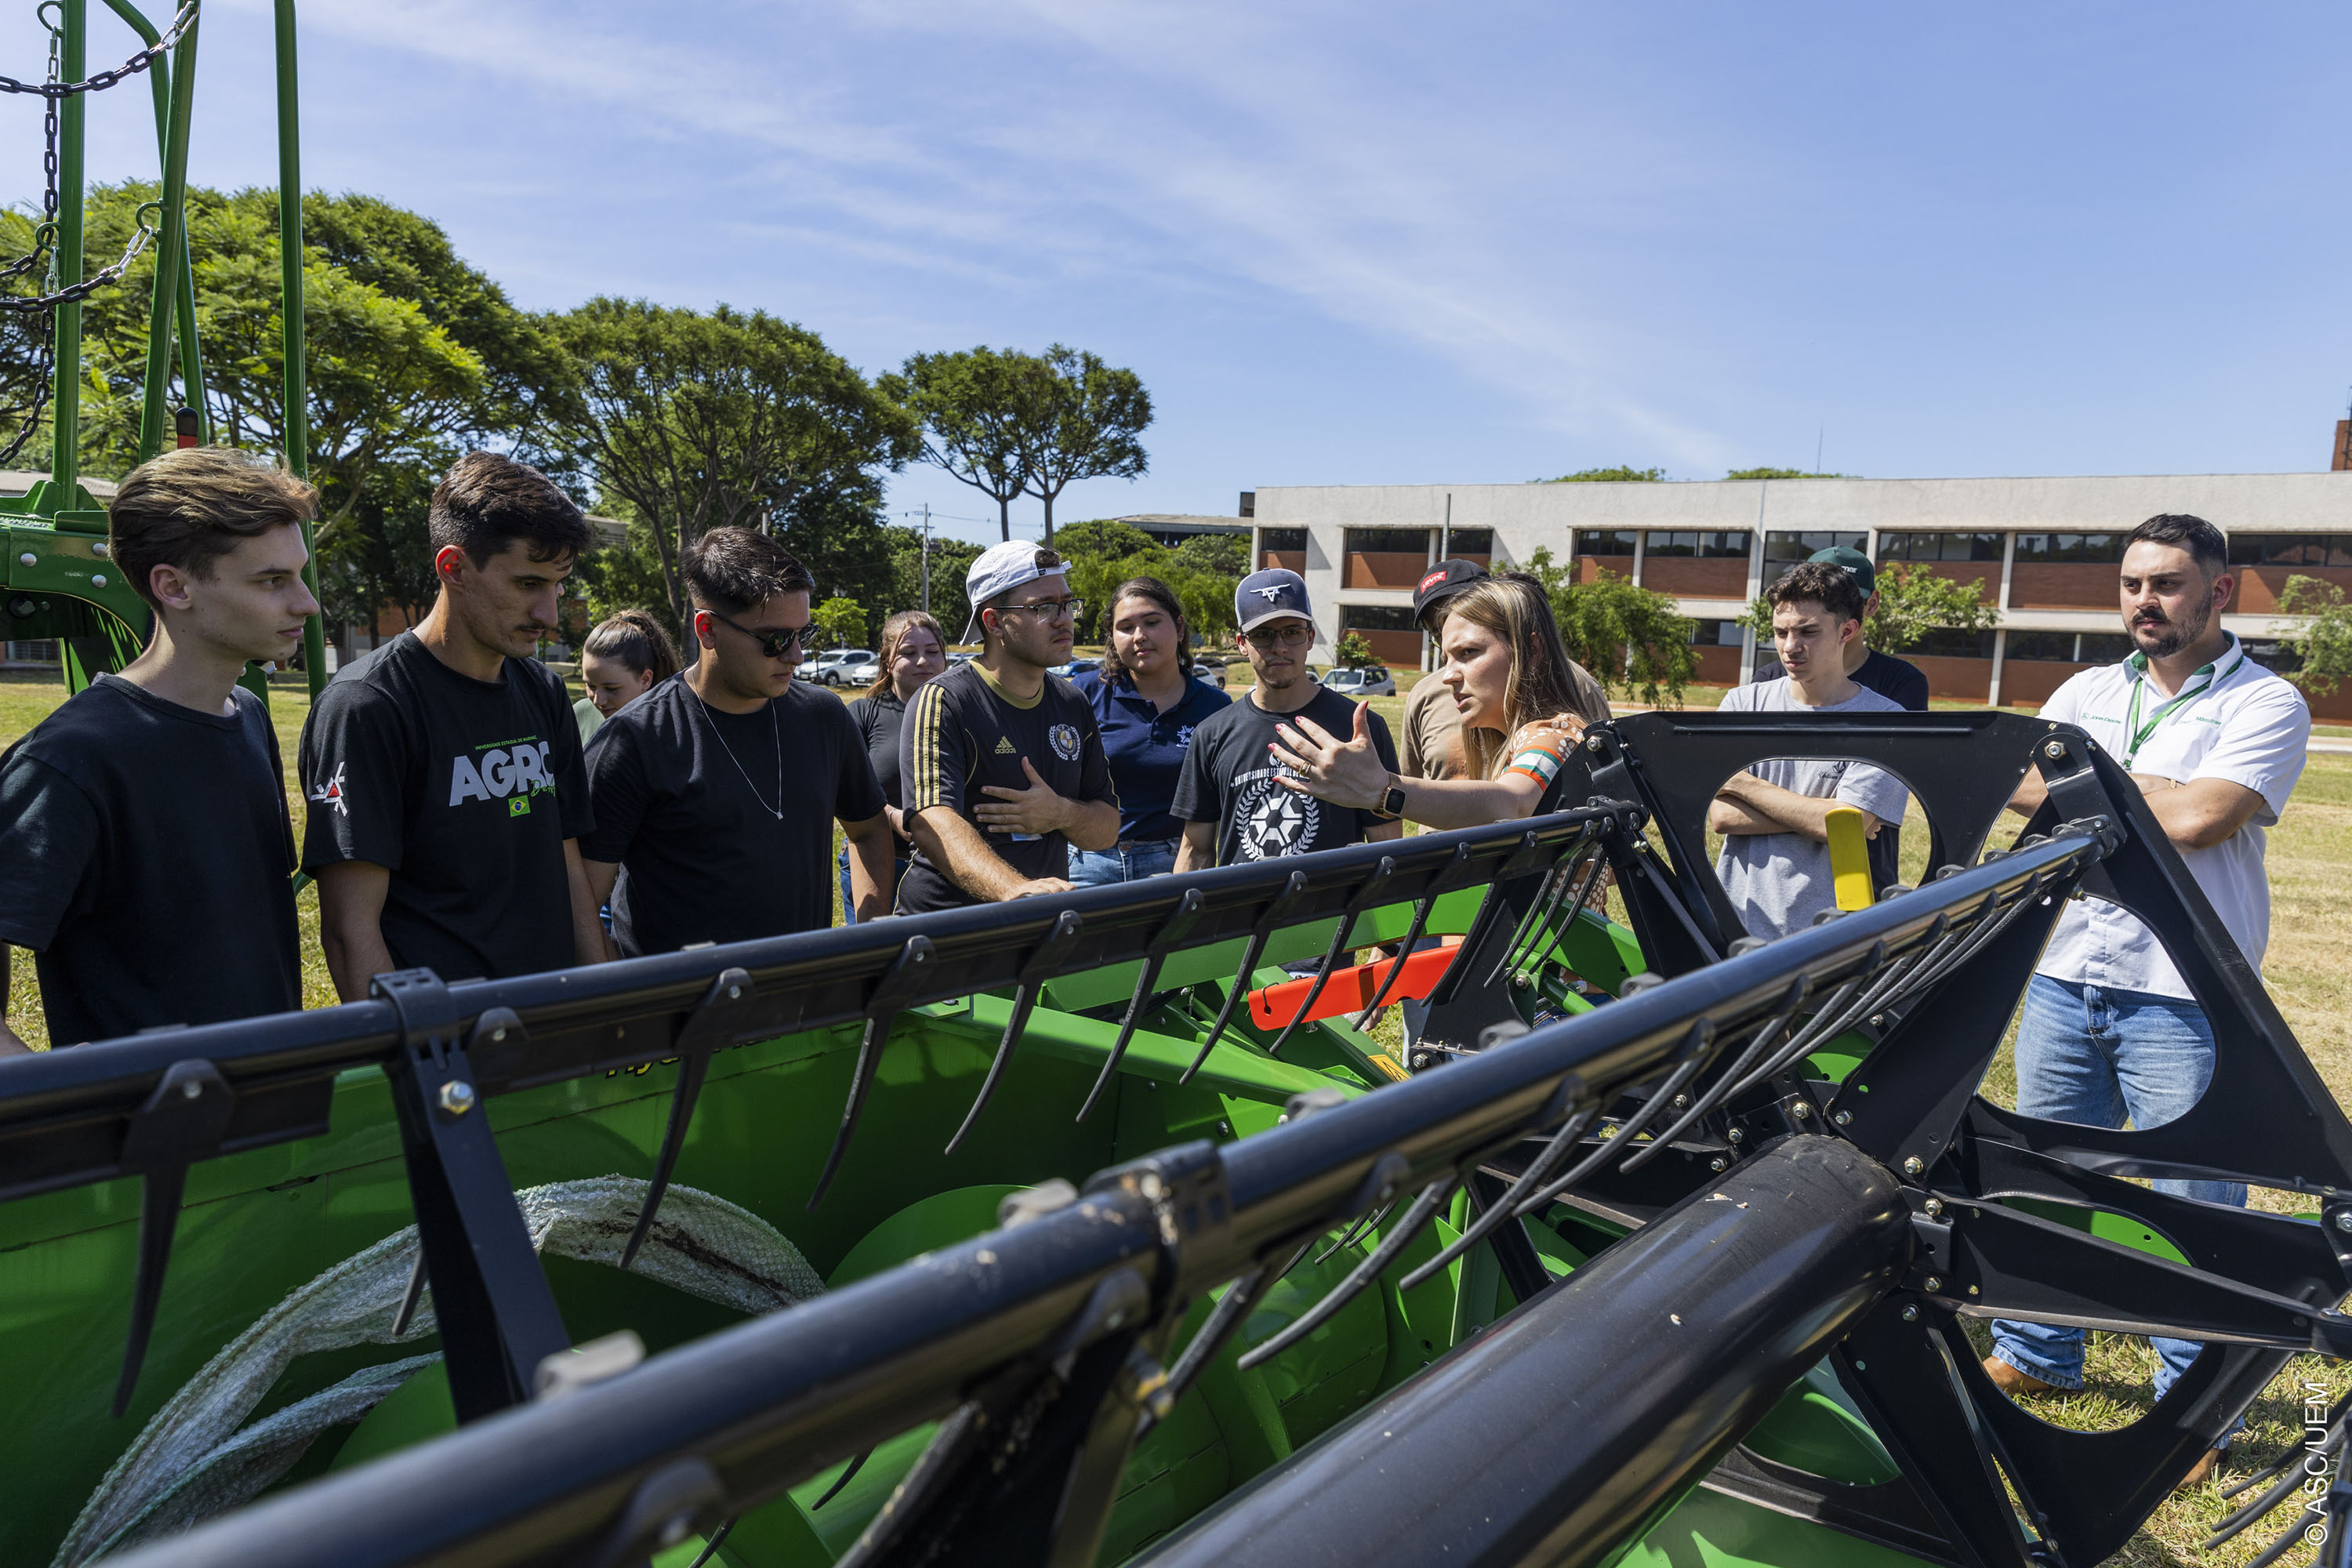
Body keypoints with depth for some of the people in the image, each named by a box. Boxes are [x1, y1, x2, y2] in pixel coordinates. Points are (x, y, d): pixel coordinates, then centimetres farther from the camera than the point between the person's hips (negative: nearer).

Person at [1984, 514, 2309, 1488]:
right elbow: (2016, 786, 0)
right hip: (2066, 975, 5)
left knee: (2194, 1204, 4)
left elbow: (2200, 819, -19)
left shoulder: (2266, 704, -4)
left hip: (2182, 997, -5)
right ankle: (2035, 1352, 31)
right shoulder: (2087, 693, 12)